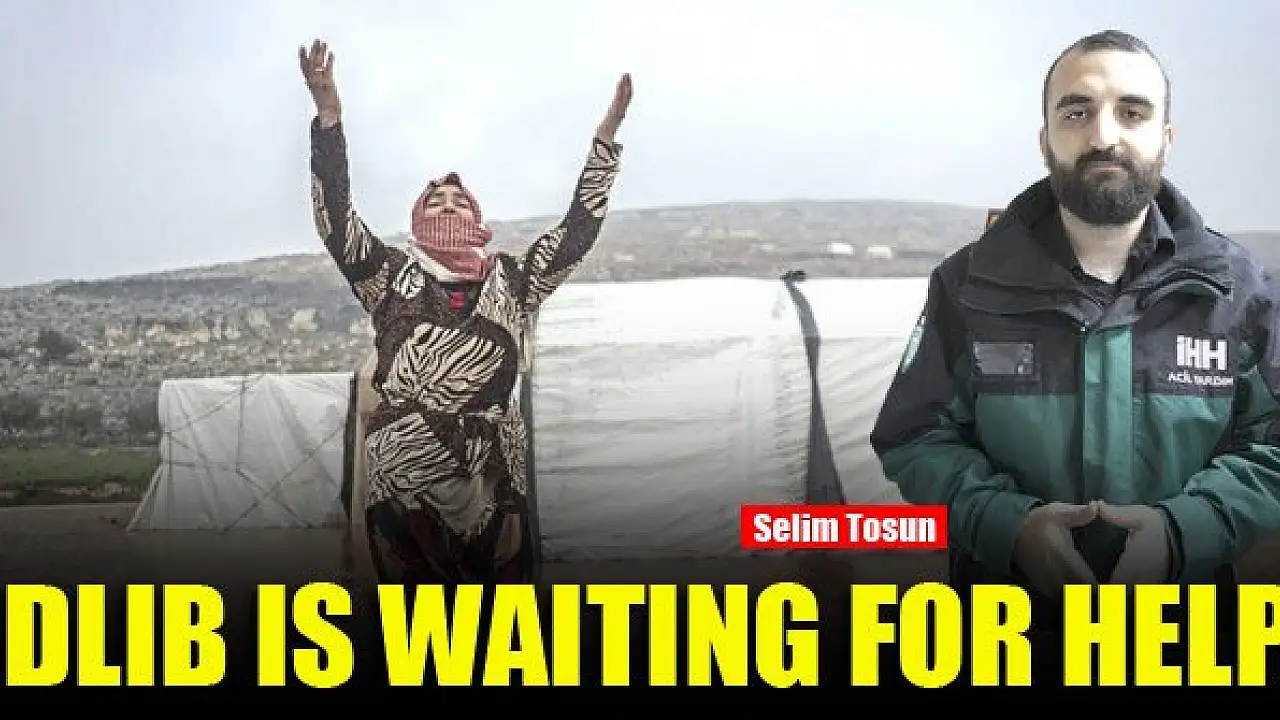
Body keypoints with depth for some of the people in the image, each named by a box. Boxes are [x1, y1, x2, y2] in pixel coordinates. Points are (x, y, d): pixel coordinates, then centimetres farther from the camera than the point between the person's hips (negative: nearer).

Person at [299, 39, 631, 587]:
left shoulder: (512, 282, 13)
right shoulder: (391, 278, 9)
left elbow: (577, 232, 9)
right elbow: (336, 218, -1)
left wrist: (606, 136, 4)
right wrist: (328, 112, -11)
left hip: (493, 490, 1)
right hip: (405, 490, -1)